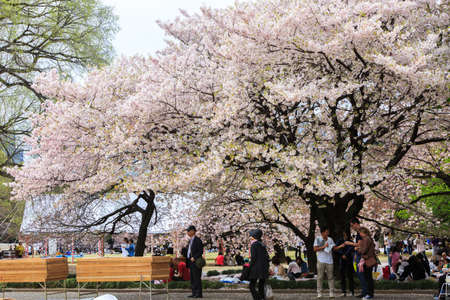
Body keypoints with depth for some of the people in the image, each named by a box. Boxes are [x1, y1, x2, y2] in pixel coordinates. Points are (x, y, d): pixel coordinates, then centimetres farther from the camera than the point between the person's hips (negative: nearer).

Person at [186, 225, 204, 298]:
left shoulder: (198, 240, -9)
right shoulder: (190, 240, 18)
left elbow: (201, 251, -14)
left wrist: (194, 258, -21)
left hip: (196, 261, -9)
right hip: (191, 262, 9)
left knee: (197, 278, -9)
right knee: (192, 279, 8)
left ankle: (199, 293, -7)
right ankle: (194, 293, 10)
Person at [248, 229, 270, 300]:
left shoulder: (254, 244, -7)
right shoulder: (263, 245, 13)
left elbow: (253, 257, -14)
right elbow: (267, 257, 13)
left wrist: (249, 268, -7)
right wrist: (266, 268, 18)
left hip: (256, 268, -7)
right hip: (264, 269, 7)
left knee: (252, 286, -4)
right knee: (261, 287, 11)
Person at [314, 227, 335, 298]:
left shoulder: (330, 239, 11)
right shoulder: (317, 239, 1)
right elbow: (315, 249, -5)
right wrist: (324, 246, -12)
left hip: (329, 260, 2)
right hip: (321, 260, -2)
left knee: (330, 277, -1)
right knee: (320, 277, -1)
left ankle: (332, 292, 2)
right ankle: (319, 293, 4)